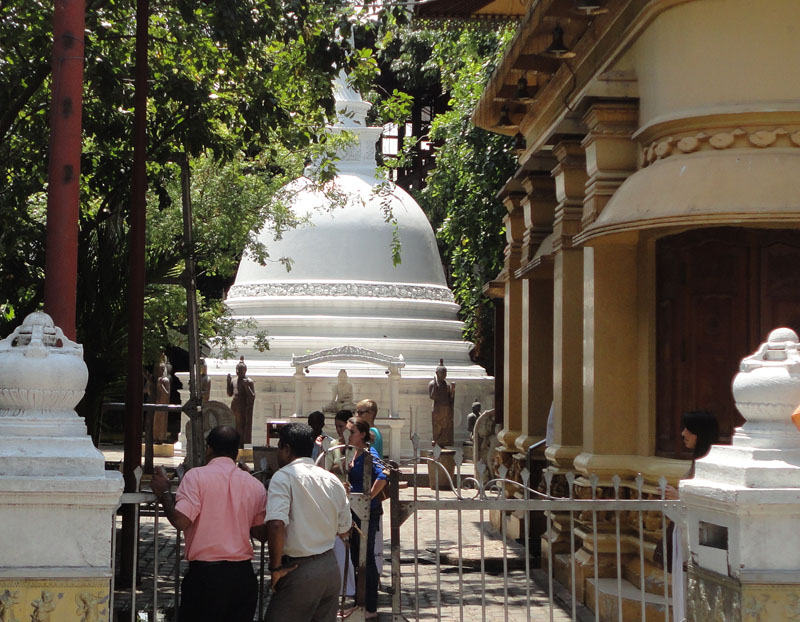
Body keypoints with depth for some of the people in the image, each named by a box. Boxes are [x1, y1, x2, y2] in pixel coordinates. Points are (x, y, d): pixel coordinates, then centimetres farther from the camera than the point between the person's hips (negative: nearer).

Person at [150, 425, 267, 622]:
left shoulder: (196, 476, -6)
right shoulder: (256, 486, 7)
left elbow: (181, 521, -14)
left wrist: (164, 493, 1)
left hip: (205, 572, -4)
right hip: (243, 575, 4)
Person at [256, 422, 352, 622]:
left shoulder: (283, 477, -10)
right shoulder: (333, 480, 10)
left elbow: (276, 525, -24)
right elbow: (344, 531, 16)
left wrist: (275, 567, -15)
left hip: (299, 571, -7)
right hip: (331, 568, 7)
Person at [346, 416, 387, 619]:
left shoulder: (369, 453, -16)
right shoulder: (355, 454, 12)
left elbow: (382, 477, -32)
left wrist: (369, 498, -26)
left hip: (368, 512, -10)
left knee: (367, 558, -3)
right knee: (357, 557, 15)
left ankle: (371, 608, 5)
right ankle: (361, 602, 25)